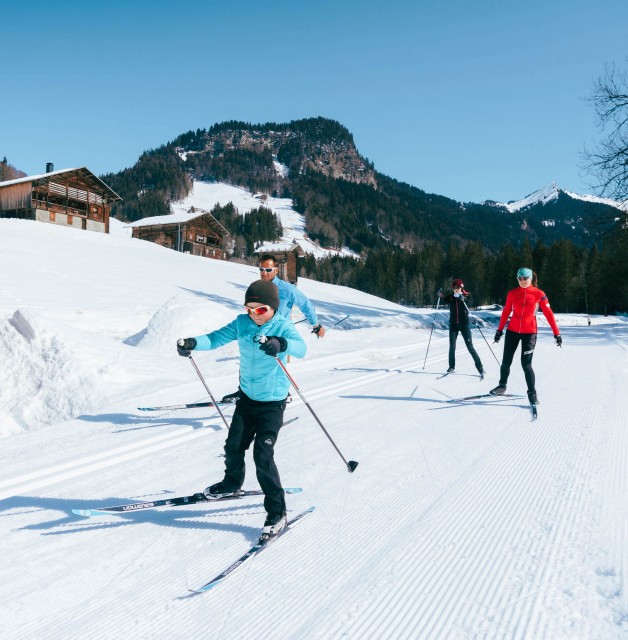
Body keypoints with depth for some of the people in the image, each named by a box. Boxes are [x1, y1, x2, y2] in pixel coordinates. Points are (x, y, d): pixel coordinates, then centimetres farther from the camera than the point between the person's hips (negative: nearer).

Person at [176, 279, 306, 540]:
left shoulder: (282, 326, -17)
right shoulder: (241, 323, -5)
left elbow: (300, 347, -34)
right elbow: (216, 338, -9)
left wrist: (280, 344, -56)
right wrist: (193, 343, -29)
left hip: (272, 402, -5)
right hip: (247, 397, 5)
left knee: (263, 455, -10)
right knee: (233, 446, 13)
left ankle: (277, 512, 5)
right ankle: (232, 482, 44)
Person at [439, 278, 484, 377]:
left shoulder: (467, 295, -4)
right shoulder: (451, 296, 4)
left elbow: (469, 303, -22)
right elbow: (445, 301, -12)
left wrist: (463, 299, -41)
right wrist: (441, 296, -31)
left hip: (464, 324, -3)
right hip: (453, 324, 3)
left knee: (470, 347, -5)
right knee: (452, 347, 4)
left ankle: (480, 367, -1)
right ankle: (452, 367, 19)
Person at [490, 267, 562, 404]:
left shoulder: (539, 294, -5)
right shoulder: (512, 293, 2)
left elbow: (548, 314, -5)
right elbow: (506, 312, 10)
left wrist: (557, 333, -8)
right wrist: (500, 330, 11)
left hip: (529, 333, -3)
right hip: (512, 331, 3)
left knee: (526, 364, -8)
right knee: (506, 361, 7)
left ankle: (532, 393, 7)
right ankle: (502, 386, 29)